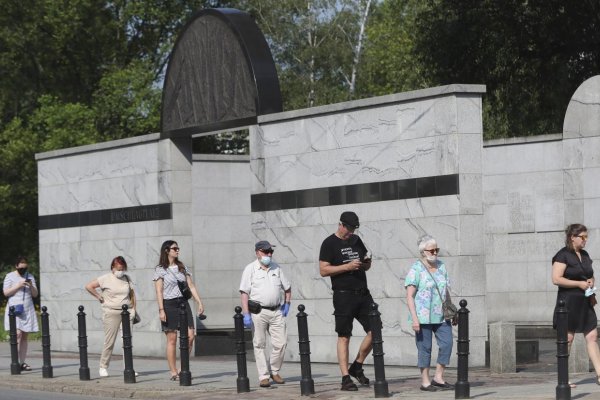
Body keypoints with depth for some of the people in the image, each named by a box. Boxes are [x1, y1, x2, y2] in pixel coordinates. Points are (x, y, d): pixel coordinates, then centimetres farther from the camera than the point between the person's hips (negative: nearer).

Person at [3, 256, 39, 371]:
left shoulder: (30, 277, 12)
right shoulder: (10, 276, 2)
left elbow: (35, 294, 11)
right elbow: (6, 292, -5)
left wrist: (31, 286, -9)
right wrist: (18, 286, -15)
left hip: (28, 310, 4)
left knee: (24, 336, 1)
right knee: (17, 333, -17)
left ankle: (22, 362, 2)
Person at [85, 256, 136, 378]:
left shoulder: (127, 279, 11)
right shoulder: (106, 279, -3)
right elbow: (89, 286, -3)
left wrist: (133, 308, 9)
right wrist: (100, 298, -4)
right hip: (111, 313, -4)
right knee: (109, 341, -3)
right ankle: (103, 367, 8)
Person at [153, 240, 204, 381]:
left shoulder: (182, 267, 14)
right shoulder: (160, 270, -1)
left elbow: (191, 286, 13)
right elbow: (159, 291, -5)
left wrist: (199, 302, 4)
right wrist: (161, 310, -13)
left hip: (183, 303, 5)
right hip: (169, 304, -5)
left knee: (190, 336, -6)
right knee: (172, 339, -2)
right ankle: (173, 372, 2)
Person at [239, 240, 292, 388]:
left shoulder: (276, 268, 12)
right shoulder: (250, 269, -1)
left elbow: (287, 288, 23)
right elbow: (244, 293, -6)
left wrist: (287, 304, 9)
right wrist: (246, 314, -13)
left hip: (276, 311, 4)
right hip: (258, 312, -4)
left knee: (280, 343, -1)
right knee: (259, 344, -1)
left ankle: (274, 371, 17)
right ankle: (263, 376, 4)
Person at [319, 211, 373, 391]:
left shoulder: (356, 241, 16)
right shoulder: (330, 243, -3)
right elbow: (323, 270, -10)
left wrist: (367, 262, 1)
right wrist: (347, 266, -18)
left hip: (363, 294, 6)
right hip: (343, 295, -6)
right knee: (344, 337, -3)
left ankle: (357, 367, 16)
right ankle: (346, 378, -2)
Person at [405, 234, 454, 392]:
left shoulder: (441, 266, 11)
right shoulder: (416, 269, -7)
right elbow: (409, 296, -10)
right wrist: (414, 318, -16)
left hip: (441, 315, 6)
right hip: (423, 316, -6)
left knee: (447, 343, 0)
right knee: (425, 347, 0)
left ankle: (438, 378, 11)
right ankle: (425, 381, 8)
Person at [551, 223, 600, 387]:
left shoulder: (585, 255, 14)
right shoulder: (563, 255, -10)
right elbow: (556, 279, -19)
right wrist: (579, 283, -18)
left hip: (585, 302, 7)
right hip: (569, 302, -7)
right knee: (567, 338, -2)